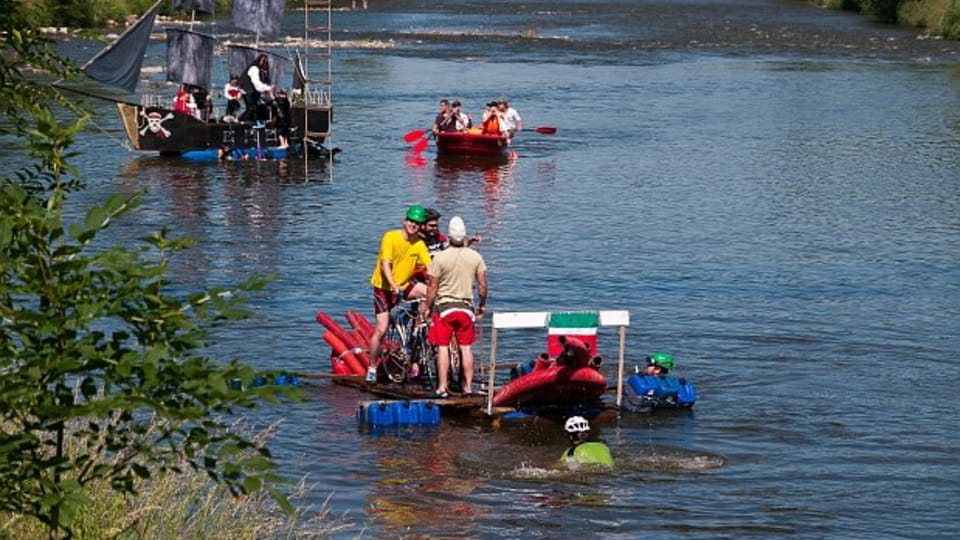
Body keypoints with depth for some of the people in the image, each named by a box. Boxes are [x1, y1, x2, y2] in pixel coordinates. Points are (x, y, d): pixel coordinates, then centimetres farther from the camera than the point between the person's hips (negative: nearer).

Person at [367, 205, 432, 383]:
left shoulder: (419, 244, -4)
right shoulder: (391, 237, -17)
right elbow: (385, 265, -25)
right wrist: (394, 286, -38)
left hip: (404, 285, 4)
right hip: (384, 287, -4)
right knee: (381, 330, -7)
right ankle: (372, 369, 7)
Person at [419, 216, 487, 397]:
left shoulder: (440, 257, -12)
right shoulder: (475, 257, -3)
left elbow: (433, 287, -8)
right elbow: (482, 285, 0)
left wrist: (426, 307, 5)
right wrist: (482, 306, 15)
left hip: (444, 306, -2)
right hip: (466, 307, 2)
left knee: (443, 347, 2)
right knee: (466, 348, 10)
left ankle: (442, 387, 0)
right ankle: (468, 386, 11)